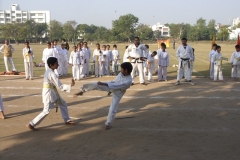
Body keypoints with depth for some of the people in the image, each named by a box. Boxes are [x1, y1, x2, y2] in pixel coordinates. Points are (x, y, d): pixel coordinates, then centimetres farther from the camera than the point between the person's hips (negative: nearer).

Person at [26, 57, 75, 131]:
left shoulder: (48, 72, 7)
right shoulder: (52, 74, -23)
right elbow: (60, 86, -23)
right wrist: (70, 85, -22)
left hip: (52, 93, 10)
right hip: (49, 93, -10)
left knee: (63, 103, 17)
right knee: (46, 111, -5)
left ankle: (67, 120, 27)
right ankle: (31, 124, 3)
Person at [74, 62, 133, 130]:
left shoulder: (129, 81, -35)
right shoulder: (122, 73, -14)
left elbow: (115, 86, -35)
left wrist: (103, 84, -34)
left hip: (118, 93, -5)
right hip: (112, 85, 5)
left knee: (113, 110, -2)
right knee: (95, 85, -15)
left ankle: (108, 124, 22)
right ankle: (82, 91, 3)